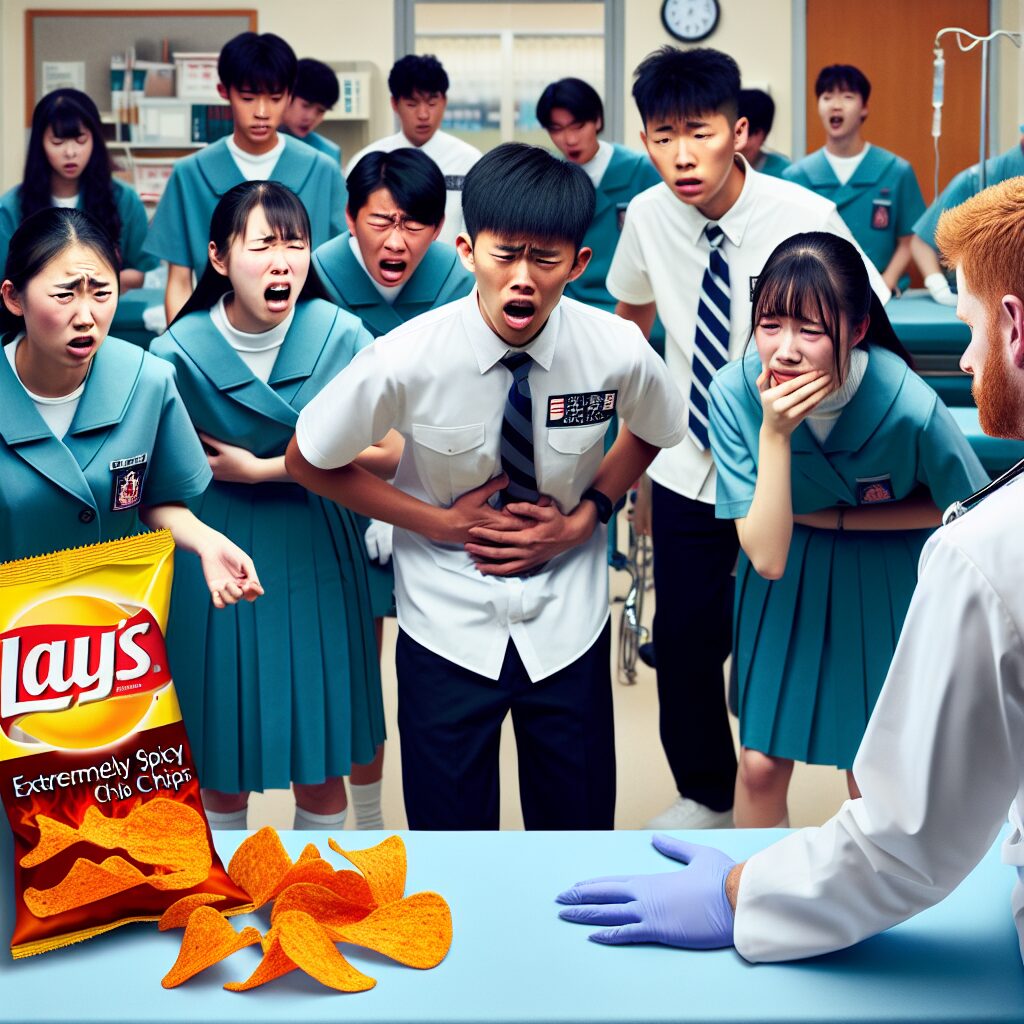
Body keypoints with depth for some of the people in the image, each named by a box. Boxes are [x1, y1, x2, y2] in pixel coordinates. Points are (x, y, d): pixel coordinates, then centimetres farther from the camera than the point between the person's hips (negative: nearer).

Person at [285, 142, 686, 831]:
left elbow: (652, 430, 9)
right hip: (449, 624, -1)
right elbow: (309, 461, -4)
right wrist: (442, 522, -12)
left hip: (567, 621, 2)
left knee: (580, 820, 13)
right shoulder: (407, 360, -20)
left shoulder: (619, 352, -16)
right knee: (449, 824, 9)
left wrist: (583, 517, -7)